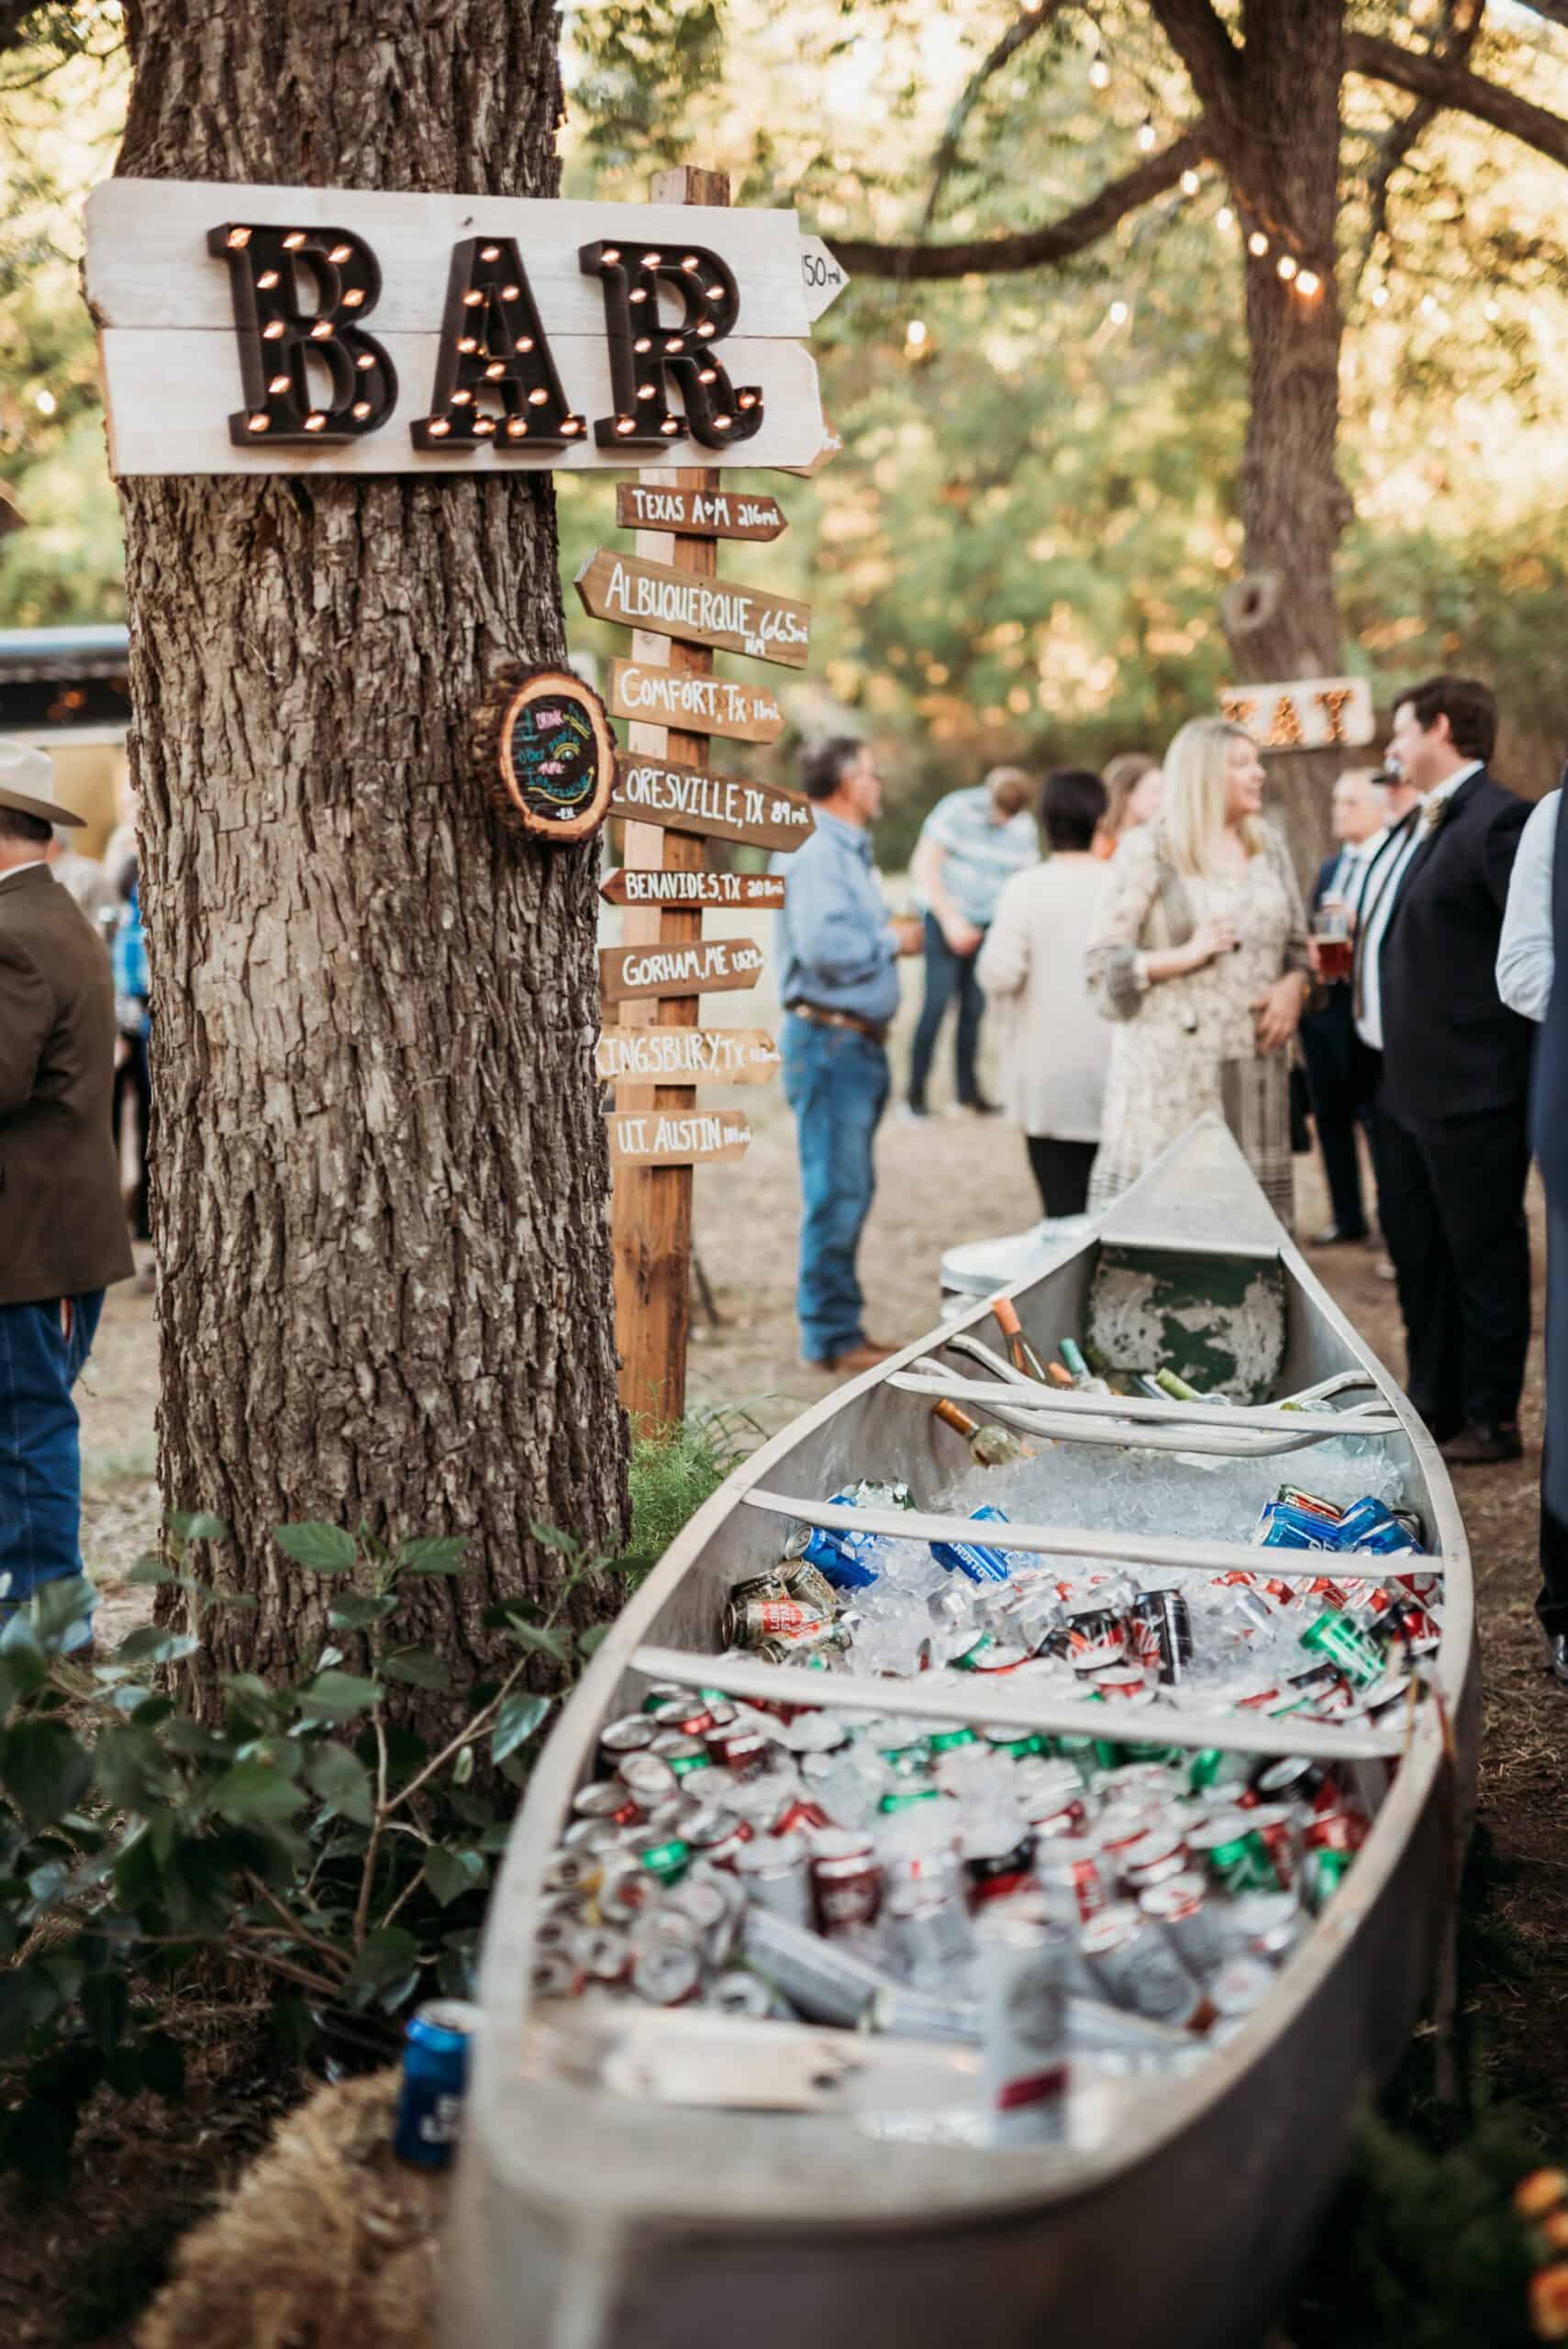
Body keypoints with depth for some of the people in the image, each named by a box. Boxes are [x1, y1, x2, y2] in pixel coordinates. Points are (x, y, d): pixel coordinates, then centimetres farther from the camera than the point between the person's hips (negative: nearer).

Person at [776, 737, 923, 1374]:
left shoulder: (846, 850, 19)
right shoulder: (815, 852, -15)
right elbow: (822, 945, -27)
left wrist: (891, 934, 7)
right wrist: (891, 940, -13)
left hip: (858, 1040, 11)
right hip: (828, 1039, -11)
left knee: (849, 1191, 14)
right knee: (837, 1191, -6)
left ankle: (839, 1329, 22)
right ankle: (831, 1337, 0)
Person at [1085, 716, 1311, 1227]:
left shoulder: (1268, 846, 14)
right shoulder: (1148, 850, -2)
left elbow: (1297, 943, 19)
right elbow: (1104, 964, -5)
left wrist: (1295, 984, -2)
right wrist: (1185, 956, -17)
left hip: (1253, 1067, 5)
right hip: (1170, 1069, -5)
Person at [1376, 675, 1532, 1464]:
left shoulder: (1499, 820, -16)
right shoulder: (1432, 825, 14)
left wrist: (1512, 1064, -17)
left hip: (1472, 1093, -10)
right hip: (1411, 1090, 10)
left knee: (1484, 1260, 3)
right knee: (1416, 1252, 18)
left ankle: (1491, 1422, 14)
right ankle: (1433, 1405, 31)